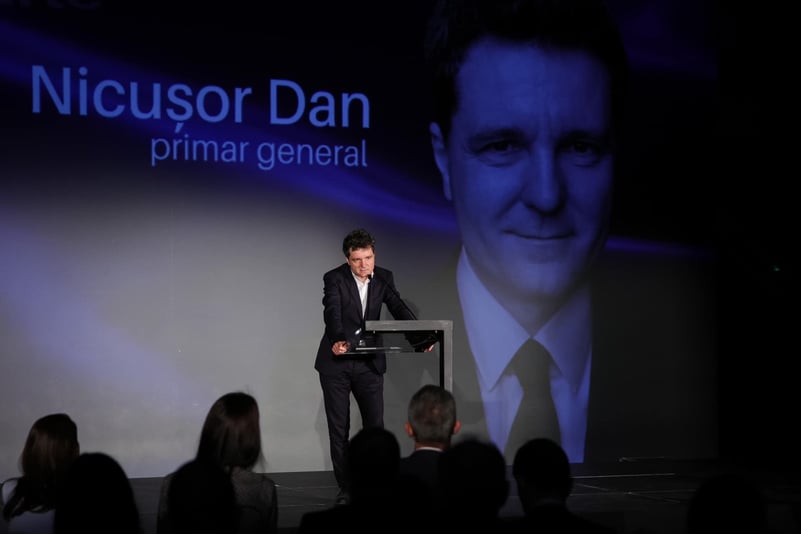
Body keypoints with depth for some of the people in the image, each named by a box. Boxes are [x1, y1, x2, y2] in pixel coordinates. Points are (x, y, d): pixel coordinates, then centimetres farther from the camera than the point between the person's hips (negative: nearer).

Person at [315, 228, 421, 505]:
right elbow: (332, 313, -28)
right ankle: (345, 488, 11)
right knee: (338, 428, 2)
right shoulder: (334, 279, -14)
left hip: (369, 362, 3)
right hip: (336, 361, -3)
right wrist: (337, 341, -48)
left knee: (375, 424, 0)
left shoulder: (384, 278, -1)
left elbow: (399, 308, -9)